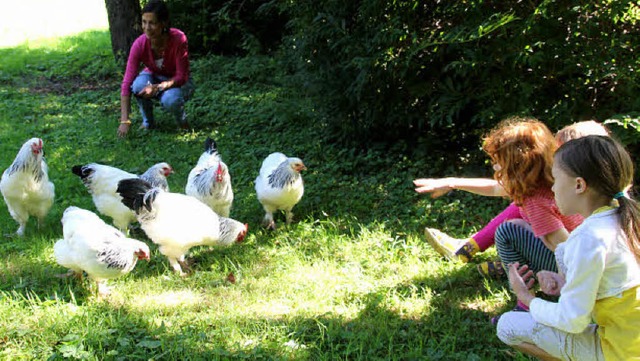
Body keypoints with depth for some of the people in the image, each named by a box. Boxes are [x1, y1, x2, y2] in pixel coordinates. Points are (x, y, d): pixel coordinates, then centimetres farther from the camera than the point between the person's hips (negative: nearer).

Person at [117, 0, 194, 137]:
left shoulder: (178, 39, -31)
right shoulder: (140, 44, -26)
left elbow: (181, 77, -23)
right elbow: (127, 82, -28)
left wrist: (158, 87, -40)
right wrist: (124, 120, -35)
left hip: (178, 82, -2)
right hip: (153, 77, 2)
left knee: (170, 99, -36)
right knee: (139, 84, -33)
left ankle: (182, 120, -1)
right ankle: (148, 121, -6)